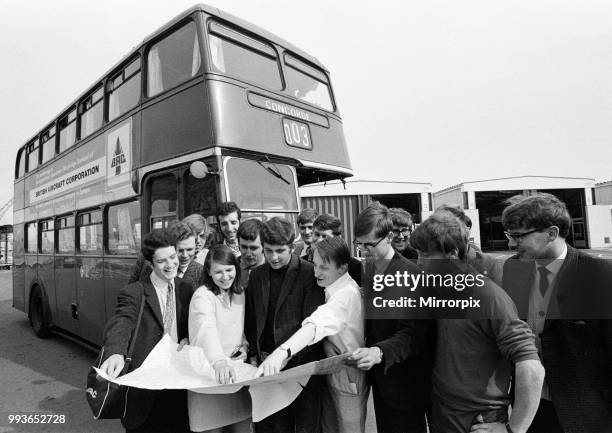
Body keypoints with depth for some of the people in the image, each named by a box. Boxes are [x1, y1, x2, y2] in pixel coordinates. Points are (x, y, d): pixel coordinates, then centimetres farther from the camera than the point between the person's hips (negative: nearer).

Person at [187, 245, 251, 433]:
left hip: (237, 372, 5)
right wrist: (220, 361, -49)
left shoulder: (240, 293, 5)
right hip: (209, 374, -5)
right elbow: (207, 331, -33)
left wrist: (244, 346, -2)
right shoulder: (202, 296, -15)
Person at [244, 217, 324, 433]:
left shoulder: (310, 273, -10)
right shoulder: (257, 274, 6)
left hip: (301, 364, -4)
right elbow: (251, 320, 13)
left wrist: (285, 353, -21)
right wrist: (253, 355, 6)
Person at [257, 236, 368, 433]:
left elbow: (318, 324, -43)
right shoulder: (335, 290, 4)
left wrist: (282, 351, -55)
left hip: (348, 376, -9)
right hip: (332, 372, 9)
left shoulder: (347, 293, -27)